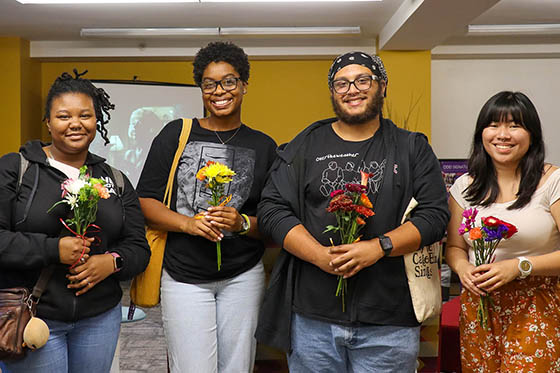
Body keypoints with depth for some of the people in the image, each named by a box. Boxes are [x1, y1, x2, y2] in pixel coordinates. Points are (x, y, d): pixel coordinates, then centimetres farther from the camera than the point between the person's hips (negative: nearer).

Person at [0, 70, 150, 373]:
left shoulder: (116, 181, 9)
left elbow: (138, 247, 9)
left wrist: (113, 262, -11)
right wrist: (52, 249, -19)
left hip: (99, 319, 4)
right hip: (31, 318, -3)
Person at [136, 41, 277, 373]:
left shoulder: (263, 146, 6)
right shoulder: (176, 134, 3)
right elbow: (146, 201, 1)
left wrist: (243, 223, -15)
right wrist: (188, 223, -15)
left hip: (243, 277, 2)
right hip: (183, 276, -1)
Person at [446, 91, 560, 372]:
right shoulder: (465, 186, 6)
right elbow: (454, 247, 13)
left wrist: (519, 266, -19)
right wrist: (462, 267, -7)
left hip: (535, 309, -3)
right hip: (478, 304, 3)